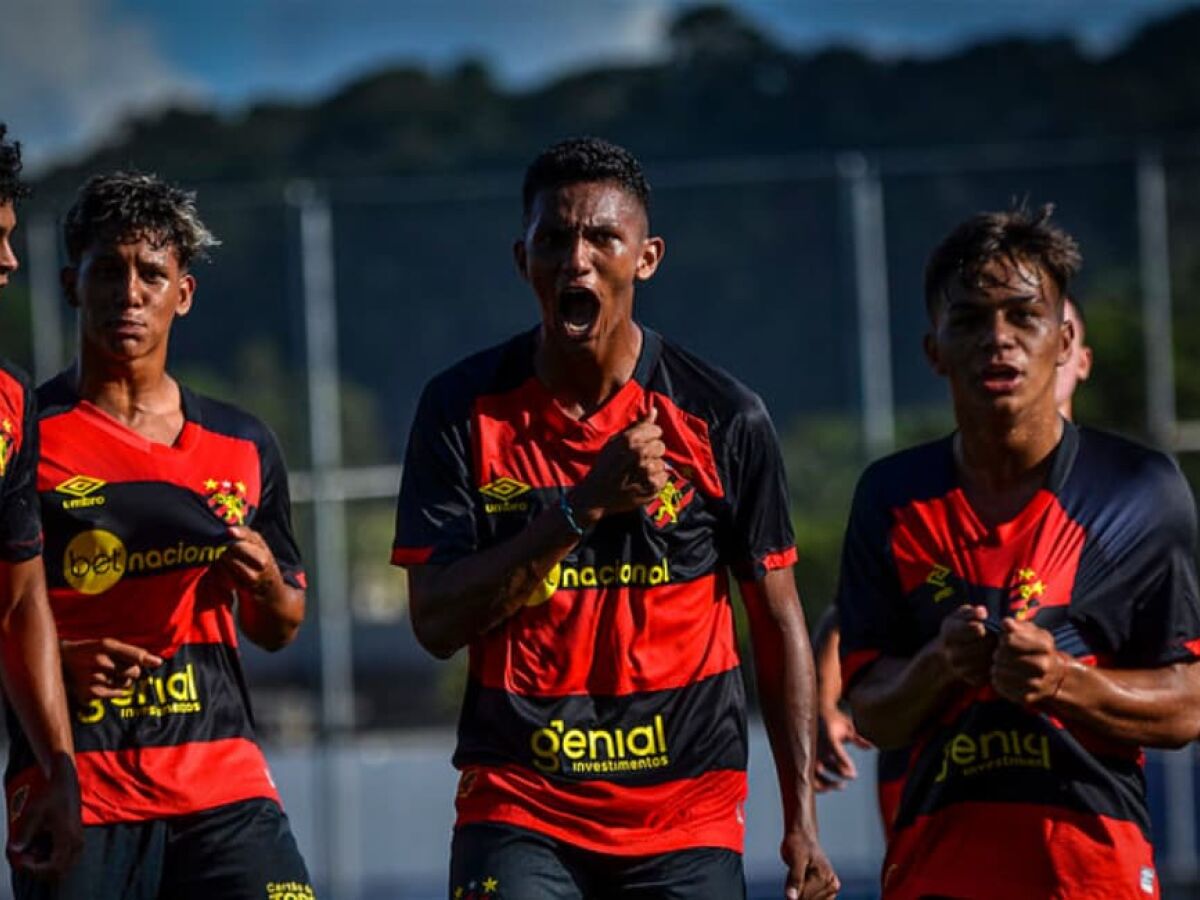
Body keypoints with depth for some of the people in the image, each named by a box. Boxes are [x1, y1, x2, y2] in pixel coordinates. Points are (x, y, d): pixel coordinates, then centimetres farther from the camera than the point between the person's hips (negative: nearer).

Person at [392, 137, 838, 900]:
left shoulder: (724, 418, -1)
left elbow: (778, 621, 5)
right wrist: (583, 506, -18)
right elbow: (437, 621, -8)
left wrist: (801, 819, 1)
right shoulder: (465, 409, -1)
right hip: (518, 811, -1)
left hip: (689, 816, 1)